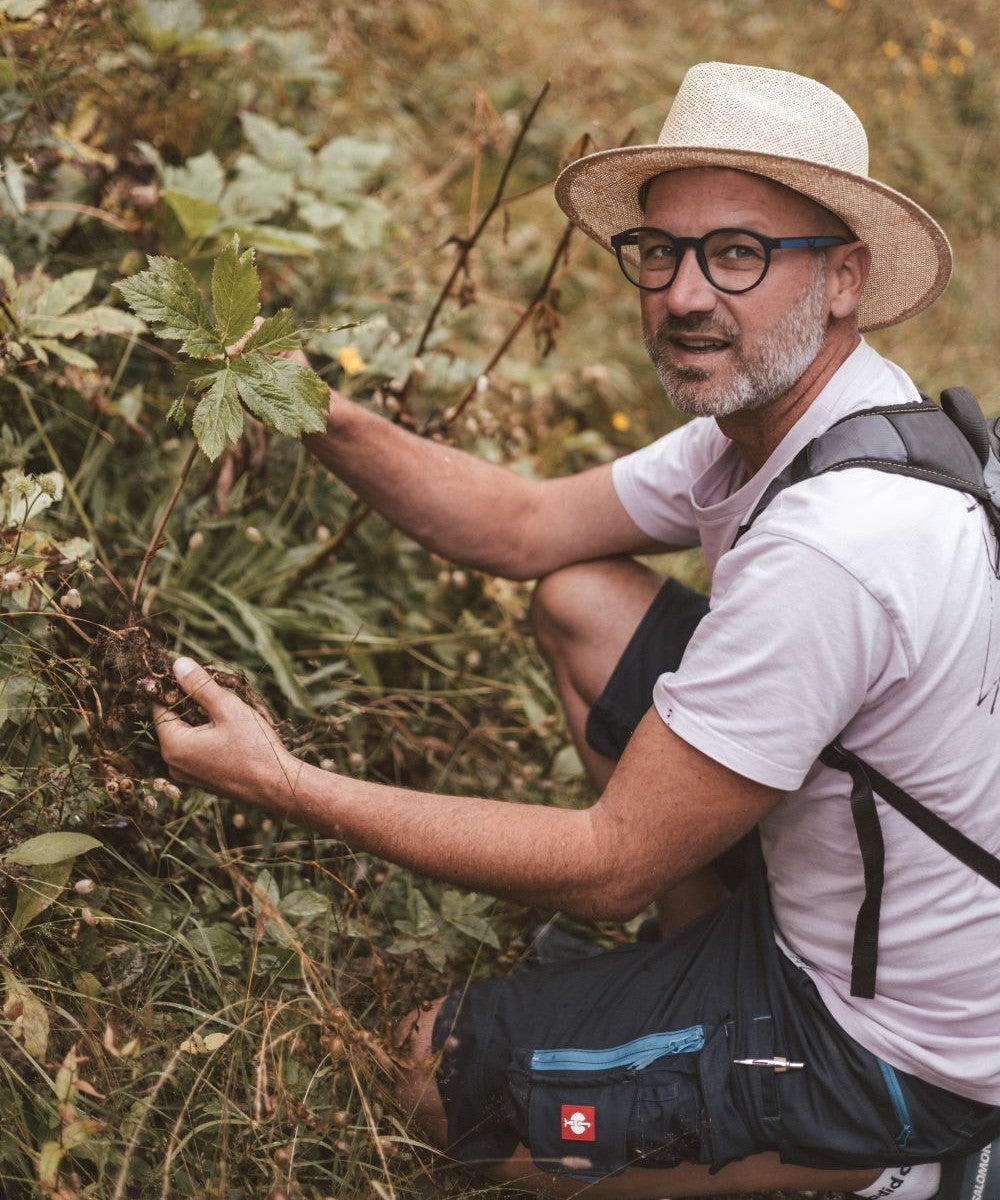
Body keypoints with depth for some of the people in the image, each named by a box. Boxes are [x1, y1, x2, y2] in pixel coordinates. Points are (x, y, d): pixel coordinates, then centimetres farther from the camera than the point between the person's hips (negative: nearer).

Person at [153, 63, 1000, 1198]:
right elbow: (527, 527, 4)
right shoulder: (773, 406, -4)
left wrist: (283, 784, -23)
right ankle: (719, 963, 16)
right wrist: (323, 420, -11)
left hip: (909, 1048, -8)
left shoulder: (830, 548, -34)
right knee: (578, 599, 7)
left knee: (440, 1069, 0)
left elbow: (612, 867, -27)